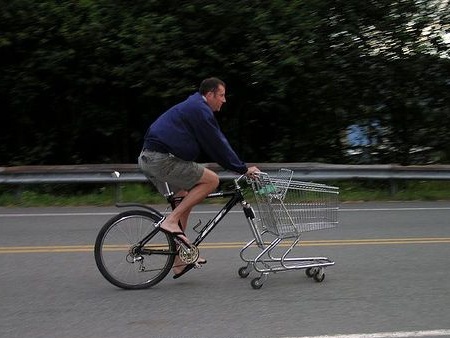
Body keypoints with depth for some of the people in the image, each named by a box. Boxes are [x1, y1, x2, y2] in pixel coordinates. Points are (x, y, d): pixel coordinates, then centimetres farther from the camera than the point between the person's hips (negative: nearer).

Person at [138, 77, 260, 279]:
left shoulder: (193, 107, 24)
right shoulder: (200, 110, -9)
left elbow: (215, 143, 26)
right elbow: (217, 145, -11)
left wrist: (239, 167, 22)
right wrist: (243, 169, -4)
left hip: (148, 159, 11)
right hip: (162, 159, -11)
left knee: (186, 199, 17)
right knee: (211, 180, -9)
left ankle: (179, 261, 19)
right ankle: (171, 221, -10)